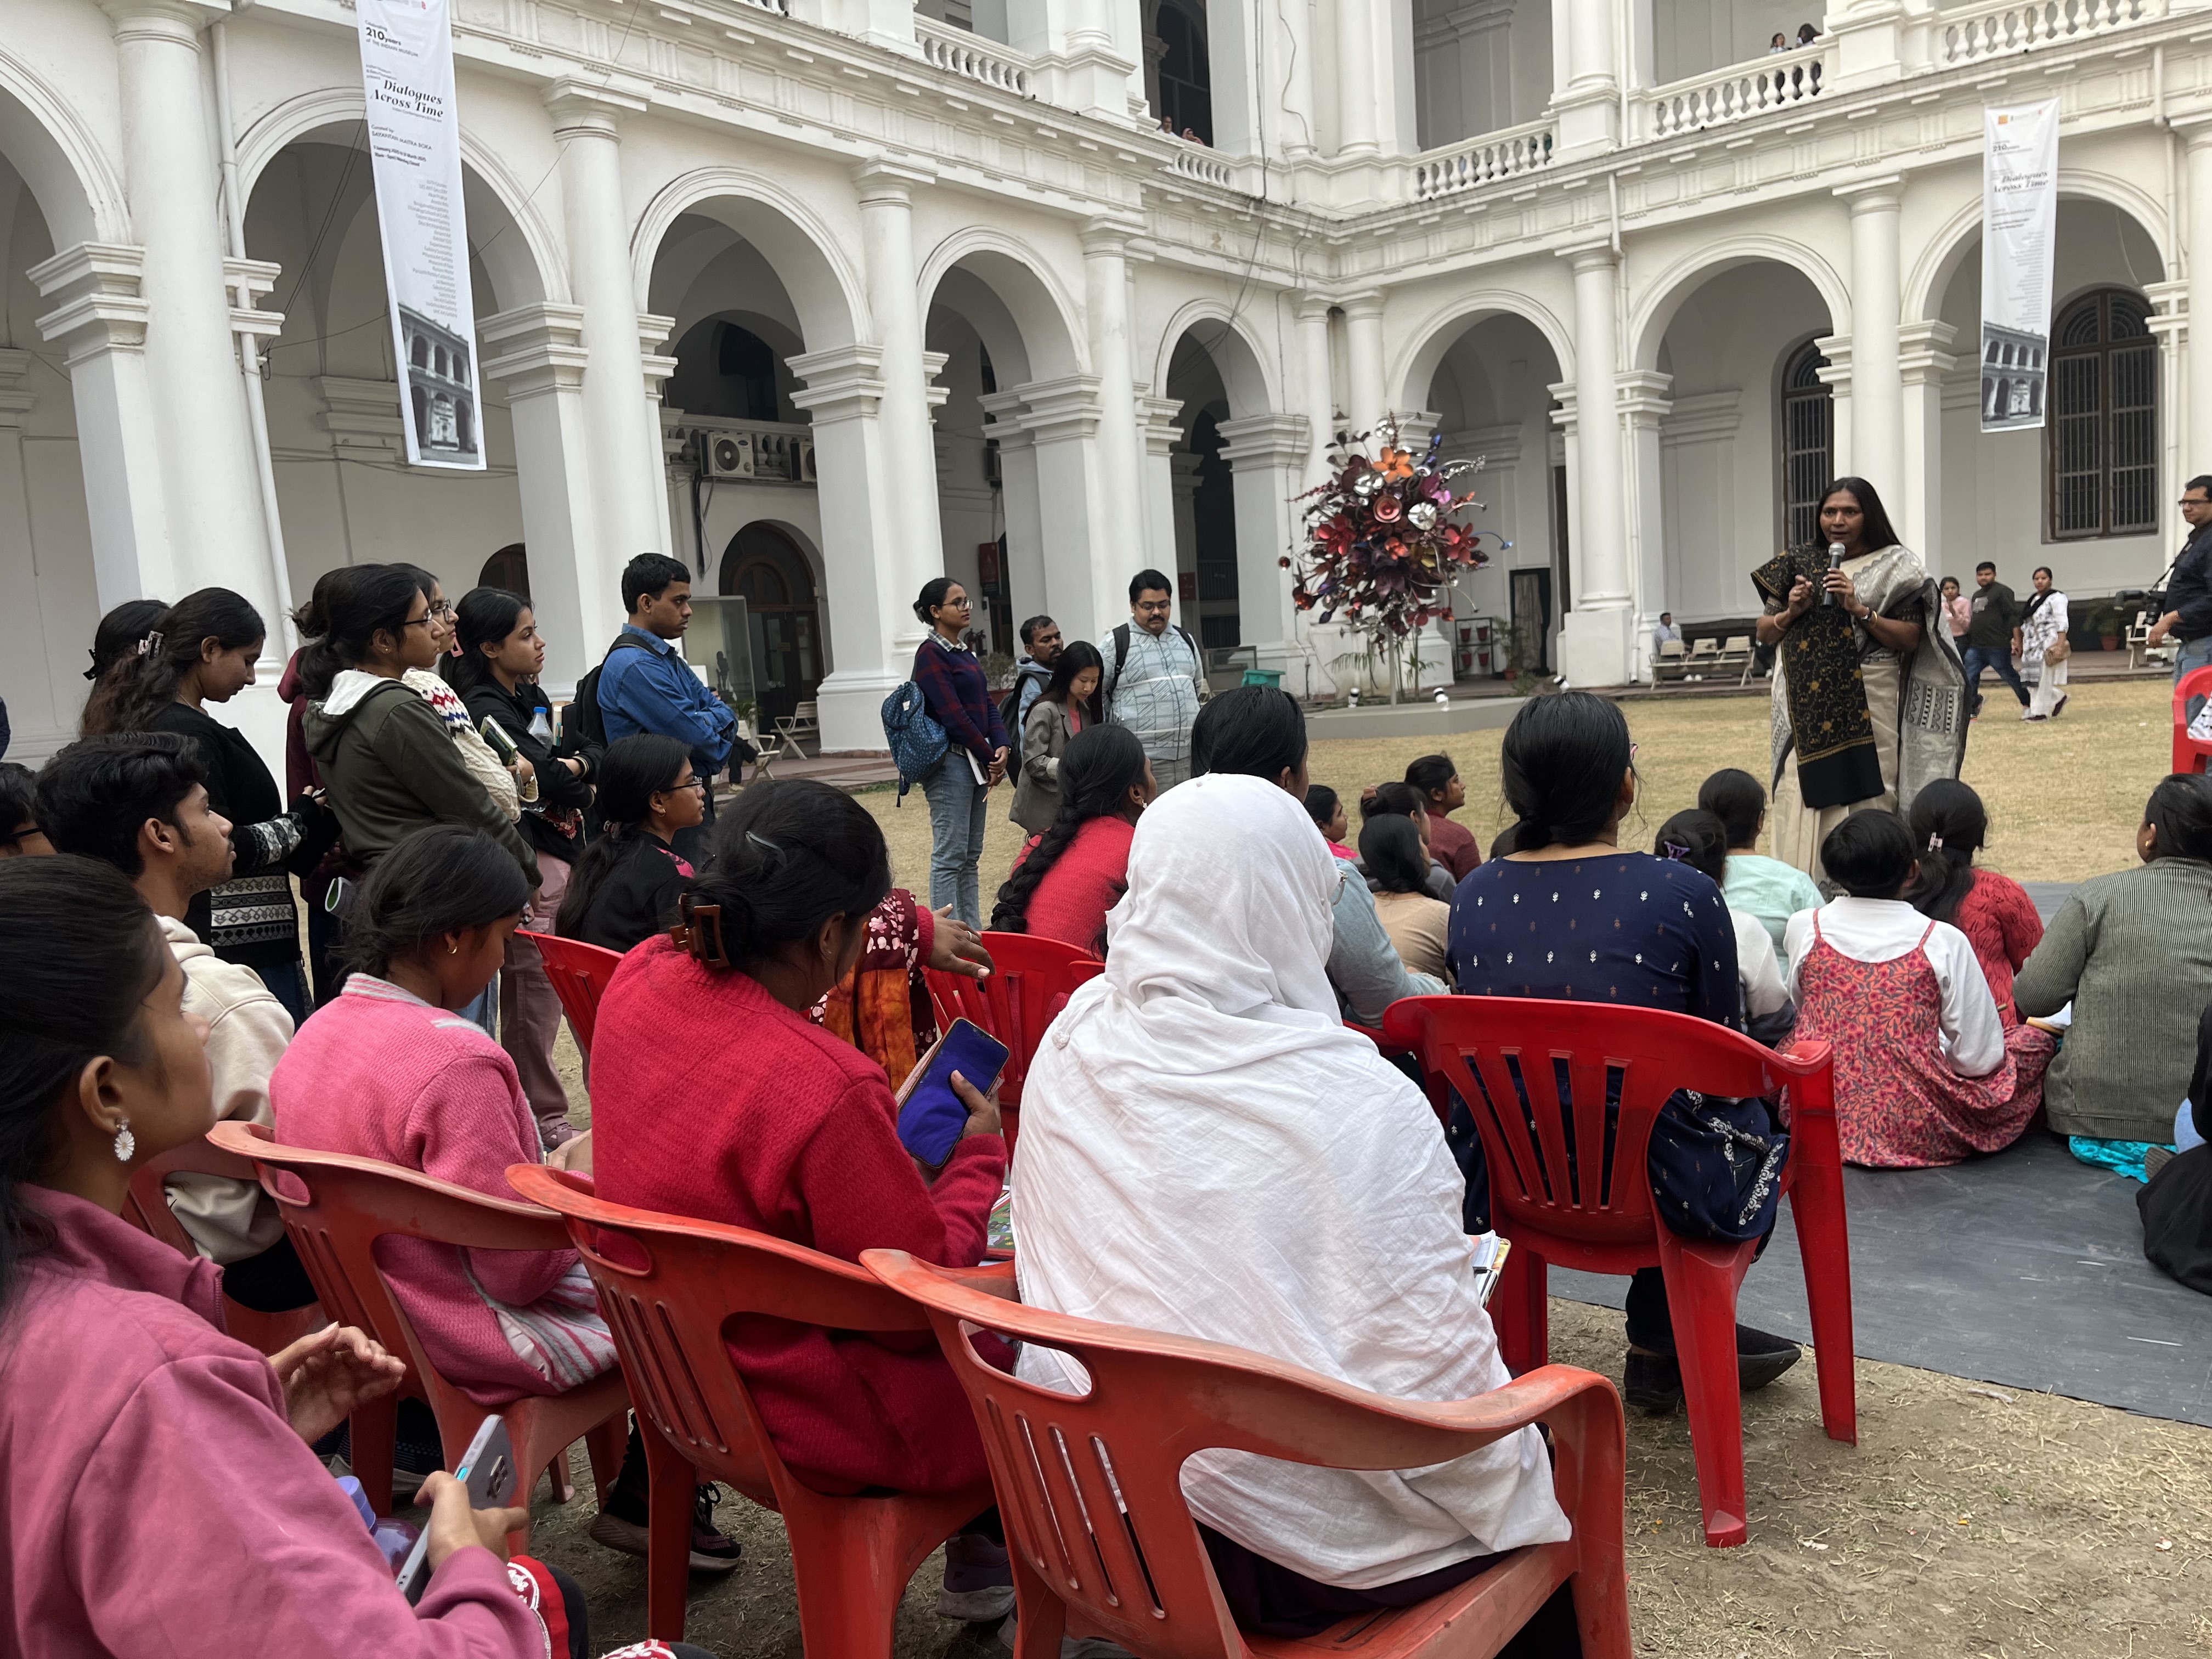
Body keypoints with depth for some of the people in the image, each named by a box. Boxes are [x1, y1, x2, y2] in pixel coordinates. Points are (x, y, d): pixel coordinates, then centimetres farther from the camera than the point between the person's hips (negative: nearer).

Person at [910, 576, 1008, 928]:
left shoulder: (964, 652, 16)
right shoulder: (931, 654, -10)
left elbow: (987, 703, 13)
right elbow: (953, 715, -16)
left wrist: (1001, 747, -4)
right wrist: (989, 757, -13)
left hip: (976, 763, 9)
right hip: (950, 763, -9)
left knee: (971, 856, 11)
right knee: (950, 856, -7)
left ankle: (973, 932, 17)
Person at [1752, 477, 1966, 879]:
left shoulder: (1895, 569, 4)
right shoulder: (1799, 564, 11)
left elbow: (1911, 639, -3)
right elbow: (1764, 633, 15)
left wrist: (1859, 610, -14)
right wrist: (1790, 613, -5)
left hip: (1869, 705, -2)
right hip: (1807, 707, 2)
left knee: (1866, 804, -4)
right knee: (1803, 803, -3)